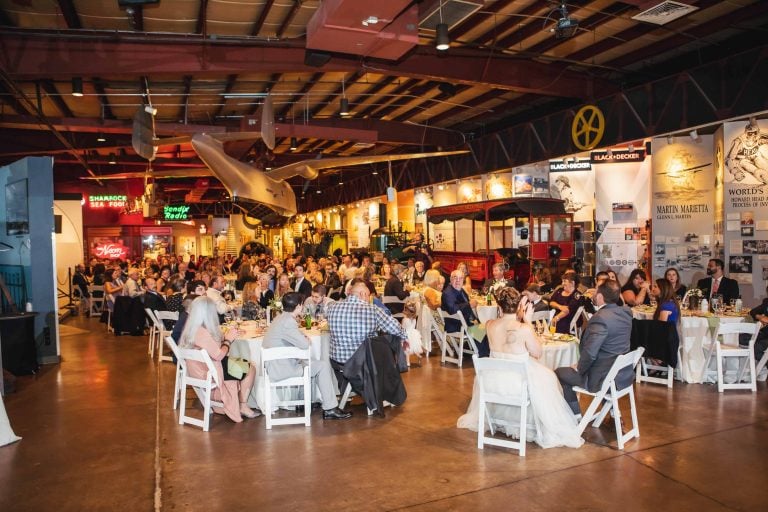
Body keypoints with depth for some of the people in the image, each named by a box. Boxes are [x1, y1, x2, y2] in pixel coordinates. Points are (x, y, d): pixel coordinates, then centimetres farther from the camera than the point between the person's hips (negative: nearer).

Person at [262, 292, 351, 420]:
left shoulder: (281, 318, 12)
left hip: (277, 365, 11)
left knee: (321, 364, 16)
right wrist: (306, 339, -5)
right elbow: (304, 344, -25)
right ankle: (330, 409, -3)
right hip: (281, 369, -11)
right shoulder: (288, 321, -21)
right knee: (323, 365, -8)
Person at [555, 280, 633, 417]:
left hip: (602, 379, -8)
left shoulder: (600, 318, -26)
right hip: (624, 374, 8)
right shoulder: (626, 312, -1)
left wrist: (578, 368, -9)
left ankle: (576, 416, 17)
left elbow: (590, 353, -28)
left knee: (559, 373, 8)